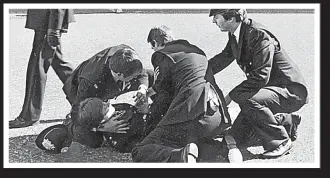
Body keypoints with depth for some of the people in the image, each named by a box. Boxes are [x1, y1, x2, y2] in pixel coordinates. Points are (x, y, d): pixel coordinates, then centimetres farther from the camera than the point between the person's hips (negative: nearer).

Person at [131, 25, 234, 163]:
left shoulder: (162, 55, 4)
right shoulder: (196, 50, 27)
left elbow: (165, 93, 10)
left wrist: (149, 109, 28)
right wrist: (148, 92, 35)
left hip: (191, 115, -8)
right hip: (217, 115, 8)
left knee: (138, 153, -4)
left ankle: (183, 155, -30)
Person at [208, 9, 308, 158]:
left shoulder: (260, 34, -27)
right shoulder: (235, 35, -1)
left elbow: (260, 77, -32)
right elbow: (224, 58, 14)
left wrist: (230, 97, -27)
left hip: (291, 91, -9)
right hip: (267, 88, 9)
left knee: (248, 100, -37)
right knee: (237, 137, 7)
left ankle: (281, 141, -13)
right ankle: (287, 121, 23)